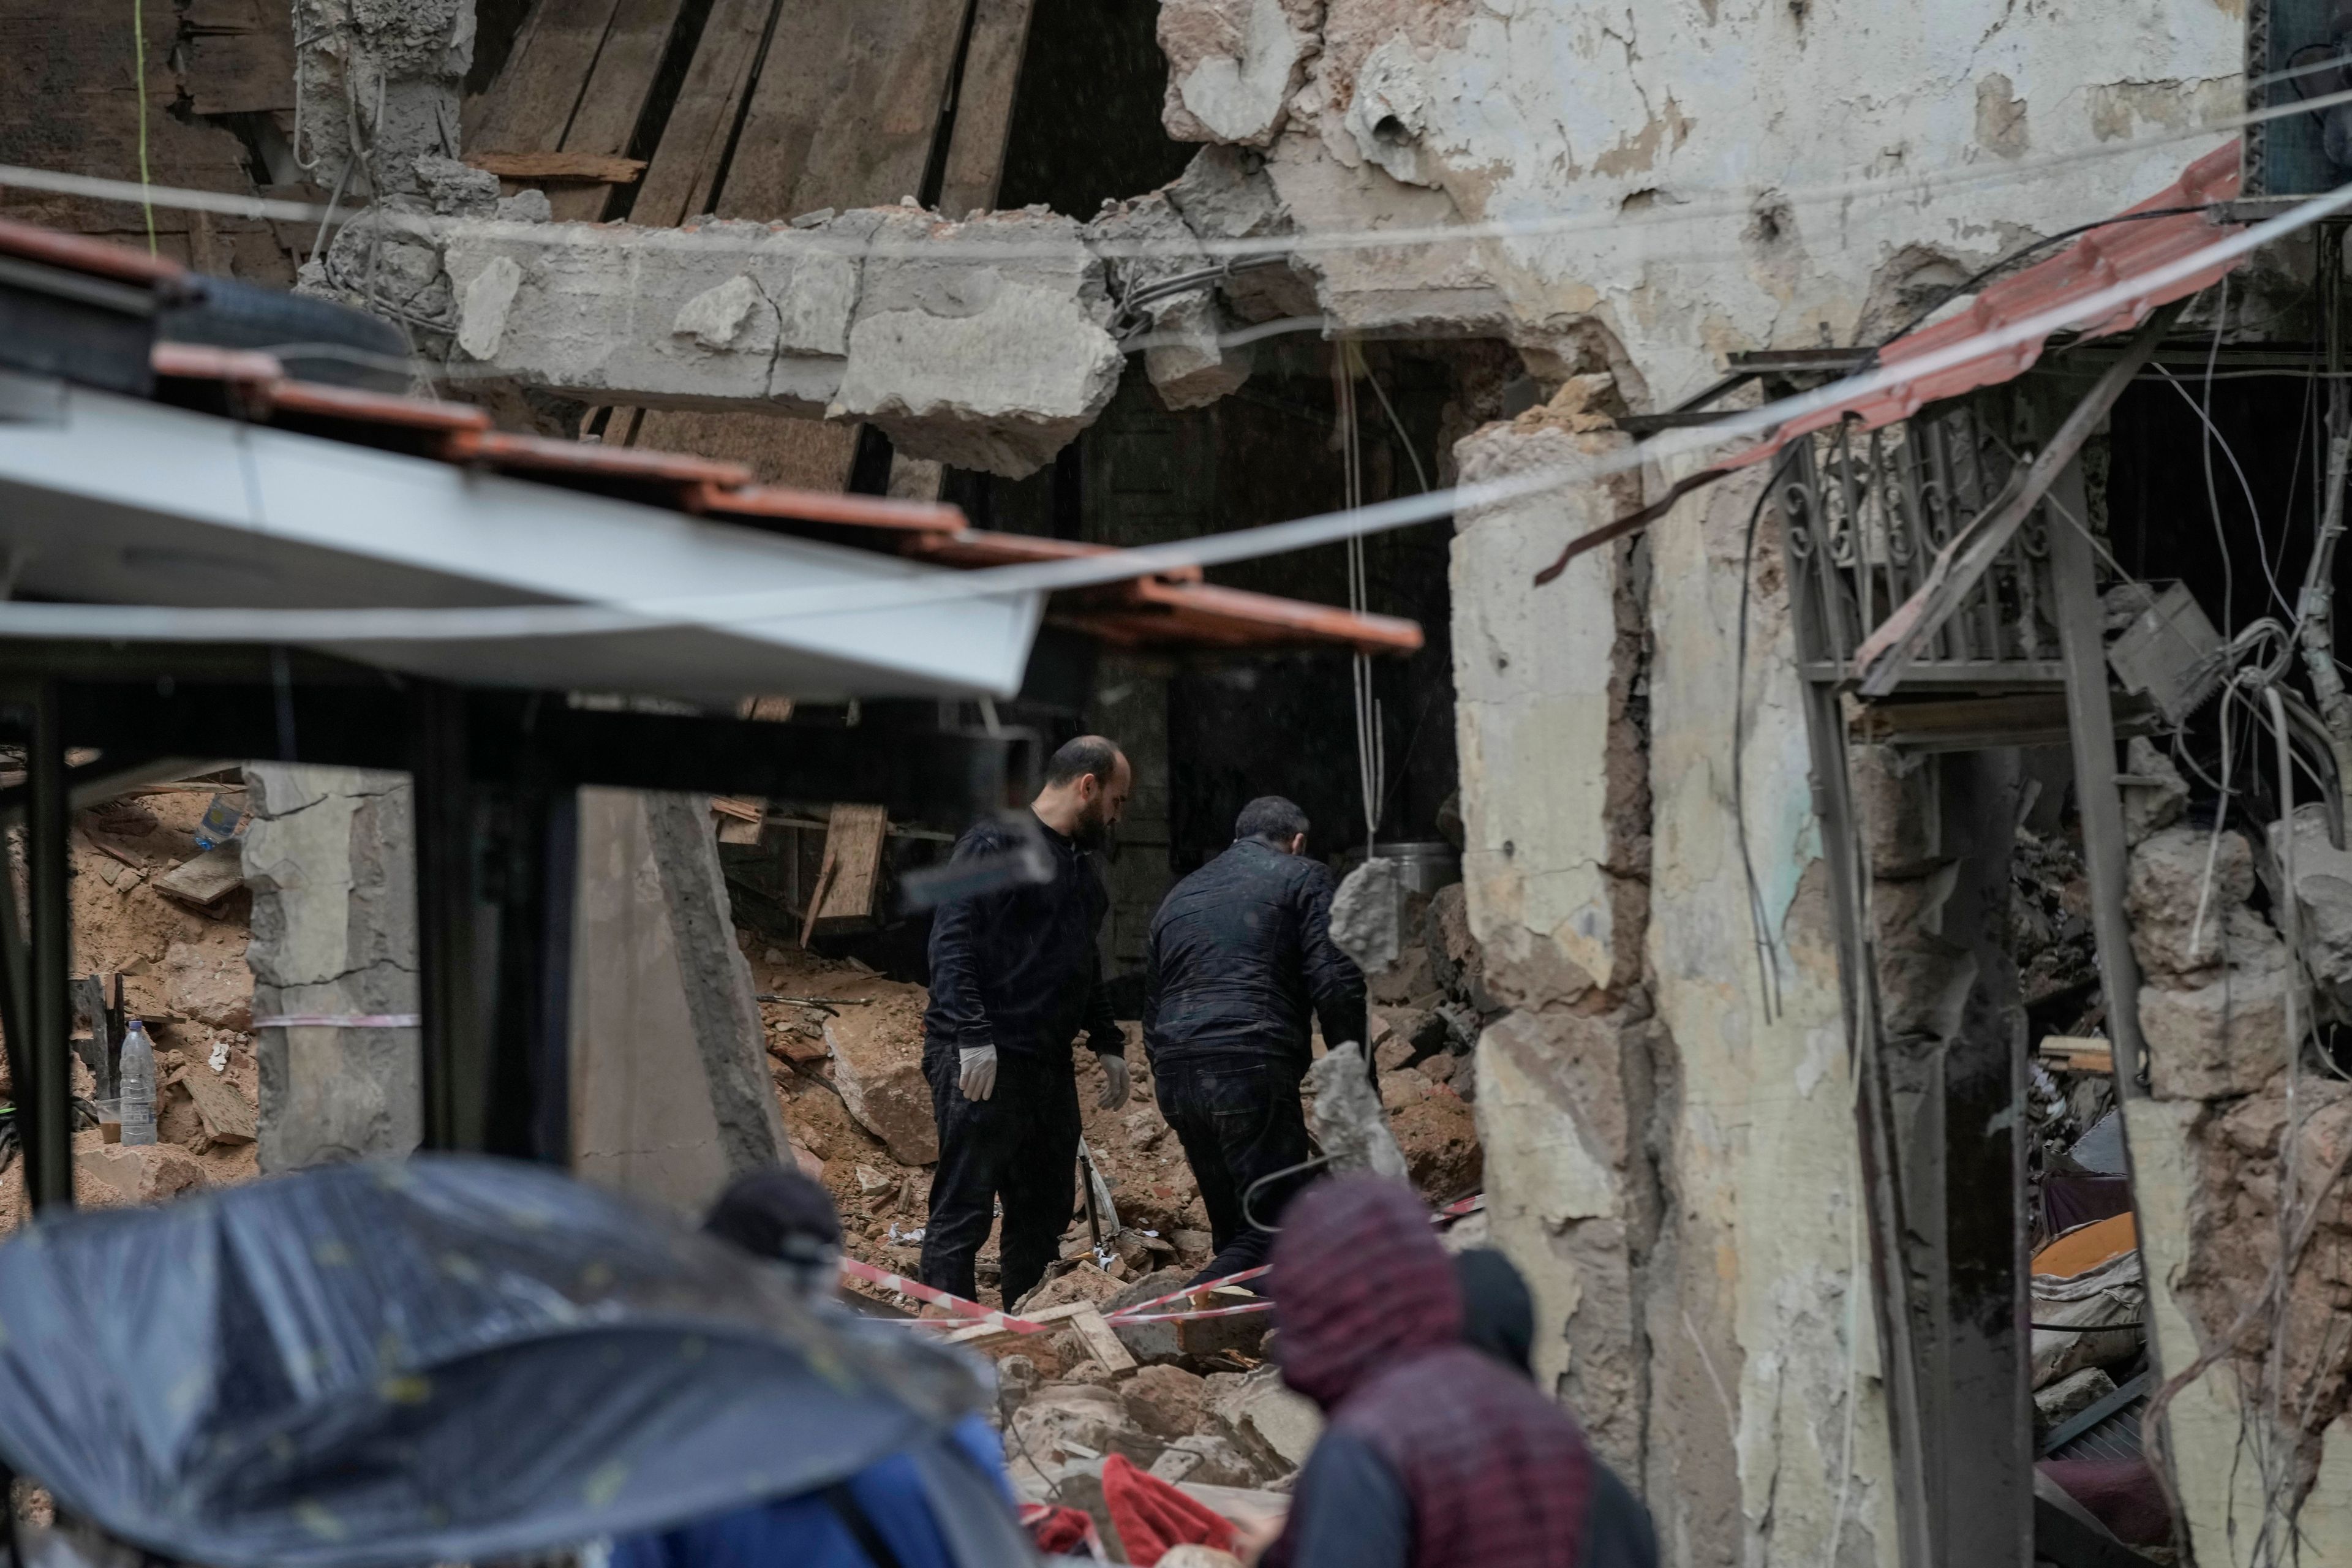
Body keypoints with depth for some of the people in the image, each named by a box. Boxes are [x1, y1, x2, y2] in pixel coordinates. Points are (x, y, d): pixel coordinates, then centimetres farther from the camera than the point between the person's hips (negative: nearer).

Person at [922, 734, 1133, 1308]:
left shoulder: (1079, 868, 20)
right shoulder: (996, 846, -9)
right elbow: (952, 944, -17)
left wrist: (1108, 1044, 23)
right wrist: (973, 1036, -24)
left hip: (1048, 1063, 9)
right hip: (984, 1063, -9)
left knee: (1045, 1211, 13)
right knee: (964, 1208, -9)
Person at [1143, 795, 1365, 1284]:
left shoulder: (1179, 896, 28)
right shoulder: (1301, 880, 8)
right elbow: (1337, 986, -4)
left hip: (1175, 1078, 7)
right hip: (1253, 1069, -7)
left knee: (1235, 1234, 16)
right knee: (1280, 1234, -10)